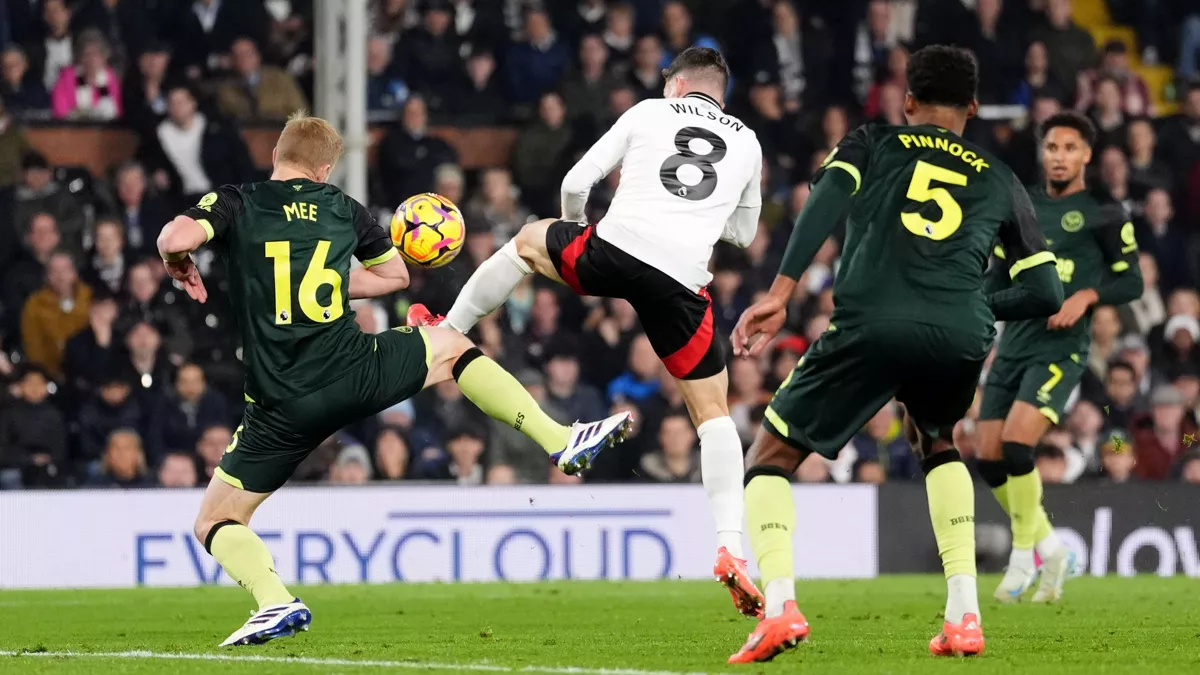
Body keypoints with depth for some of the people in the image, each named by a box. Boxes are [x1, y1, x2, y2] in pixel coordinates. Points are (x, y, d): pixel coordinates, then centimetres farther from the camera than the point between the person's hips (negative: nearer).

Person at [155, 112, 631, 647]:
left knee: (215, 522, 10)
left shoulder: (235, 203, 2)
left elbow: (175, 239, -17)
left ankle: (275, 602, -18)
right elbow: (395, 274, 28)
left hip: (281, 405, -2)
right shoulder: (341, 208, 12)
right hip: (355, 372, 2)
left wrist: (178, 267, 6)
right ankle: (559, 439, 21)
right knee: (449, 346, 30)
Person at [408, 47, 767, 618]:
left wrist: (574, 225, 35)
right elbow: (743, 233, 32)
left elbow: (575, 184, 14)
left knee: (527, 242, 33)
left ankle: (447, 331, 45)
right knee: (713, 412, 9)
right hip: (680, 283, 1)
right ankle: (731, 548, -5)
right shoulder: (747, 143, 20)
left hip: (615, 250, -1)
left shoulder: (647, 114, 16)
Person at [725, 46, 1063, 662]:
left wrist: (780, 293, -8)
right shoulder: (999, 179, 28)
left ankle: (779, 604, -14)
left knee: (769, 460, 13)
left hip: (871, 325, -2)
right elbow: (1044, 293, 22)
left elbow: (826, 203, 2)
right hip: (961, 335, 3)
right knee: (936, 444, 35)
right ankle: (963, 614, 20)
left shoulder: (870, 145, 24)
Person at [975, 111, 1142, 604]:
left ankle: (1022, 558, -6)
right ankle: (1051, 550, 17)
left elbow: (1131, 282, 1)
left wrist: (1086, 295, -16)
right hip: (1012, 346, 6)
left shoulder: (1103, 213, 1)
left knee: (1015, 446, -22)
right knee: (989, 459, -1)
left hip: (1060, 349, -6)